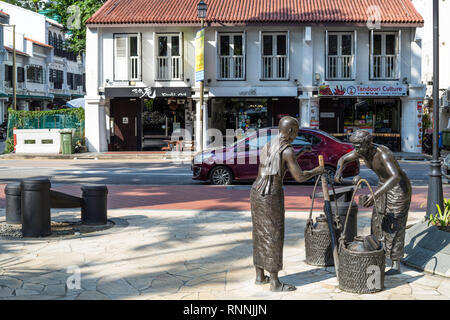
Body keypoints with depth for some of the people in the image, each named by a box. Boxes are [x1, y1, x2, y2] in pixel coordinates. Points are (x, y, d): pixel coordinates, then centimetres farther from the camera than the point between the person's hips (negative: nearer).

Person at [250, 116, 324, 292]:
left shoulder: (267, 146, 13)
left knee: (260, 235, 17)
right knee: (274, 238, 0)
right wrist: (316, 171, 6)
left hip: (256, 192, 9)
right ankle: (275, 283, 6)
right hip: (271, 196, -8)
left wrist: (301, 152, 33)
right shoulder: (288, 151, -15)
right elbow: (299, 177, -13)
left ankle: (260, 276, 26)